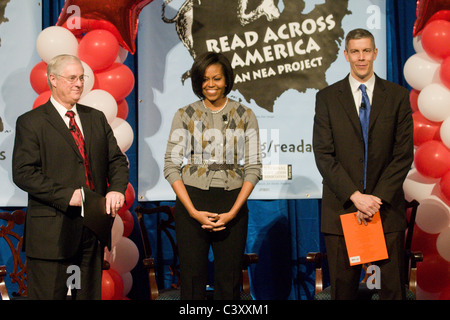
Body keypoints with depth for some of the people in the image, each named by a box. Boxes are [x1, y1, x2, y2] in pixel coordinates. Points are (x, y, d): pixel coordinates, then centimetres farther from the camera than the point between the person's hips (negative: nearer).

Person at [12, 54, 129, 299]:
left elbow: (117, 160, 11)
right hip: (52, 230, -5)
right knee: (48, 295, 0)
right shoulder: (30, 122, -2)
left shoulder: (96, 118, 15)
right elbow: (23, 174, -11)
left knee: (90, 294, 13)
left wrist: (117, 189, -10)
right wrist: (67, 195, -19)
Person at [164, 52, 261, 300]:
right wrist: (194, 212, -9)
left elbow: (253, 167, 4)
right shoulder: (185, 116, 6)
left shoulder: (244, 116, 7)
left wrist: (233, 212, -8)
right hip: (192, 202, 0)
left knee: (229, 281, 1)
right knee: (192, 279, 0)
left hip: (232, 204, 0)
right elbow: (171, 166, 1)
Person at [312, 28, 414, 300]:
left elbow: (404, 154, 1)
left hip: (387, 206, 0)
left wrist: (378, 199, -9)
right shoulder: (327, 98, 5)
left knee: (394, 287, 3)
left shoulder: (398, 96, 6)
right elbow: (324, 155, -2)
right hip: (342, 207, 0)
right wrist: (355, 196, -12)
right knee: (343, 287, 4)